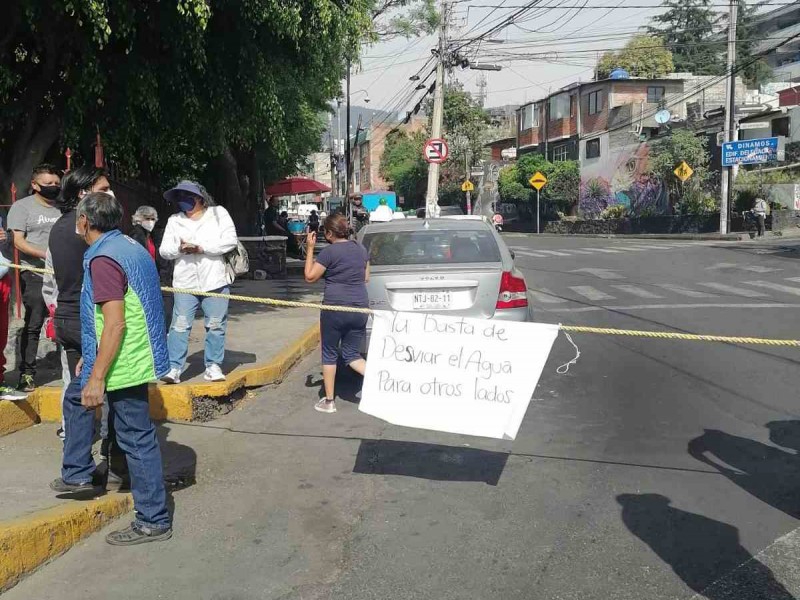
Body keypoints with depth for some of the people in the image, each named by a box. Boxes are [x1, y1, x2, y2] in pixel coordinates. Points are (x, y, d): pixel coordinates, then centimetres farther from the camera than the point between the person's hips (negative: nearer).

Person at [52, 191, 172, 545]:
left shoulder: (103, 259, -19)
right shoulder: (130, 246, 11)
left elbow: (115, 324, -25)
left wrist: (97, 377, -22)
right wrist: (92, 359, 25)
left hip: (123, 364, -10)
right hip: (137, 354, 10)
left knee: (136, 438, -2)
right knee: (76, 400, 27)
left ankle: (153, 521, 8)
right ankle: (78, 474, 38)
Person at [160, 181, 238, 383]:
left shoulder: (219, 214, 5)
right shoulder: (174, 221, 13)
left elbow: (230, 241, -7)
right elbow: (164, 250, 7)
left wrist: (201, 247, -13)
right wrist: (180, 248, -15)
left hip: (214, 281, -1)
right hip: (185, 282, 1)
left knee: (216, 325, 4)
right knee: (180, 325, -4)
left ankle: (213, 366, 14)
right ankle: (174, 368, 1)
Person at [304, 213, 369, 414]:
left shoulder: (330, 252, -11)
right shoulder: (361, 249, 9)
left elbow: (310, 277, -4)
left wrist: (310, 249, 1)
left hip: (335, 308, -5)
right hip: (360, 307, 5)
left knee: (329, 354, 11)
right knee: (352, 354, 14)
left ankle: (329, 401, 16)